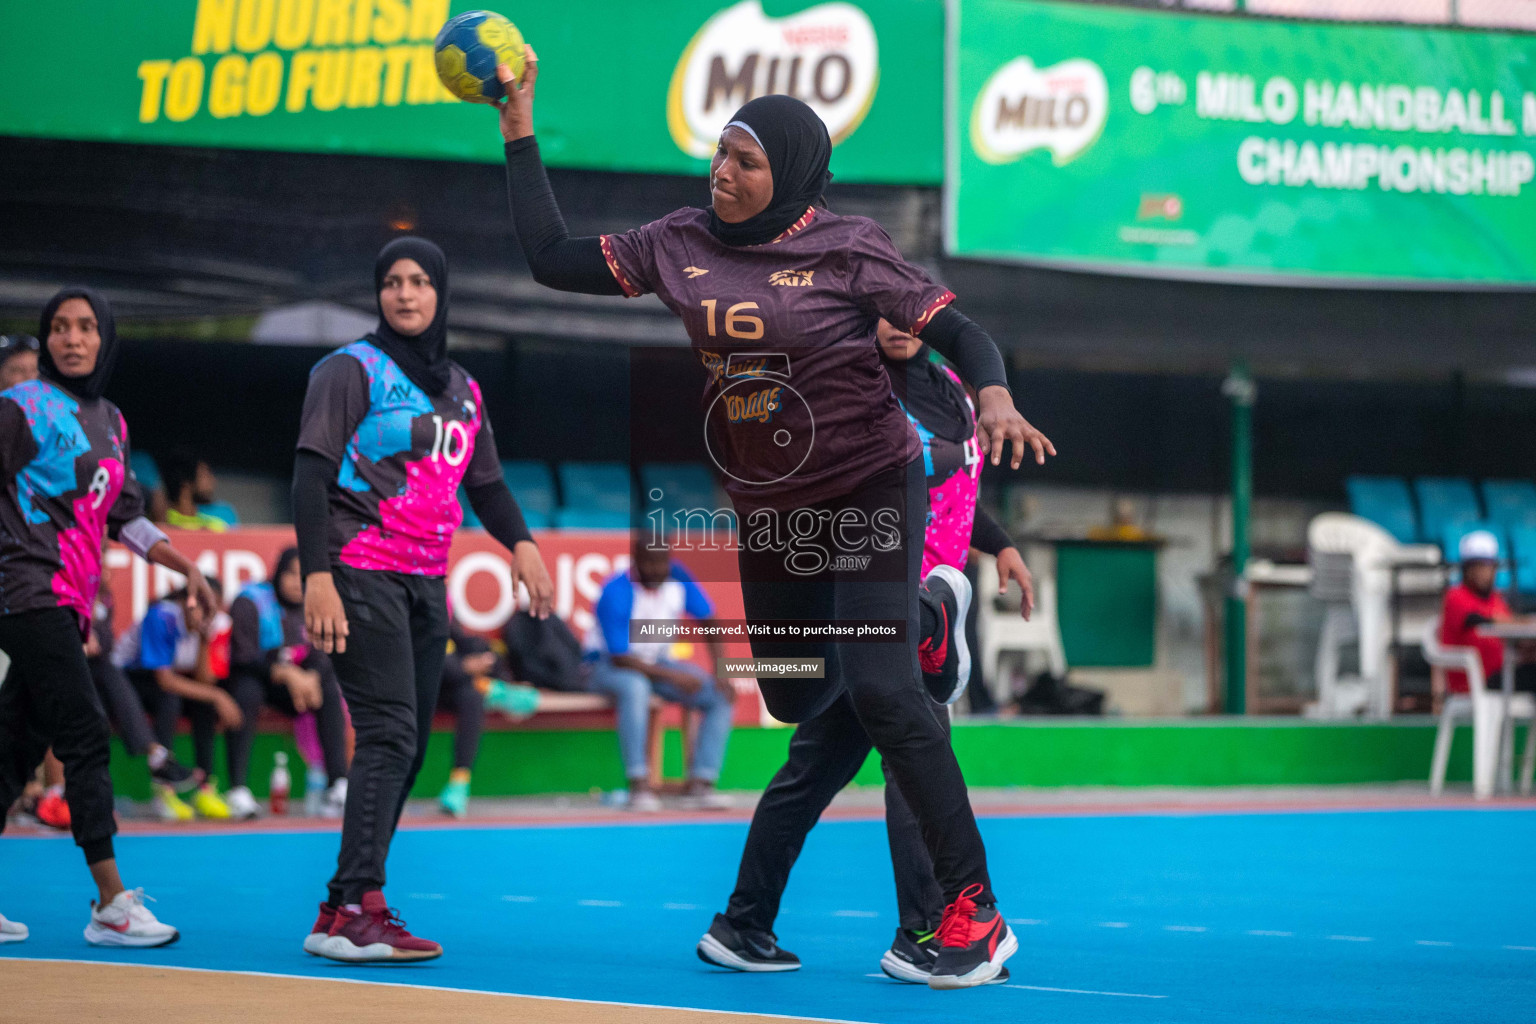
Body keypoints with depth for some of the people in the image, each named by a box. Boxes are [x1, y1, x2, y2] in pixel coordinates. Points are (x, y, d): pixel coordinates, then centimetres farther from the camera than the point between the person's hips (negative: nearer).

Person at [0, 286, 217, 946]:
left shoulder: (110, 422, 16)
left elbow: (125, 516, 24)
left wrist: (187, 569, 19)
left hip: (68, 606, 7)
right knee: (86, 738, -12)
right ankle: (111, 904, -13)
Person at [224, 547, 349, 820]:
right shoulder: (250, 602, -15)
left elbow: (321, 657, -3)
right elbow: (244, 656, -23)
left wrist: (312, 678, -27)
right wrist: (288, 674, -34)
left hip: (295, 682, 5)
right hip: (250, 677, -5)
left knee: (331, 690, -20)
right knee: (247, 692, -37)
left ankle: (338, 785, -26)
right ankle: (237, 790, -40)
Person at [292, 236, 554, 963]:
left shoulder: (461, 389, 16)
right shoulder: (352, 371, -4)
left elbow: (484, 481, 22)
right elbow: (311, 476, -10)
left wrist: (520, 543, 3)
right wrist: (317, 579, -20)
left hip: (426, 586, 8)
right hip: (361, 575, -7)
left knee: (408, 748, 6)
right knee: (390, 734, -18)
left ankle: (345, 913, 11)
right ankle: (354, 909, -21)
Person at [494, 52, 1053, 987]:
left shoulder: (848, 251, -14)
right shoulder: (682, 244, -1)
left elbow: (959, 331, -13)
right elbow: (552, 258, 3)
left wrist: (995, 397, -34)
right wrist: (520, 130, 1)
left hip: (868, 492, -6)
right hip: (767, 511, 6)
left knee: (881, 690, -19)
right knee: (795, 699, 15)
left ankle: (975, 911, -16)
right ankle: (919, 620, 46)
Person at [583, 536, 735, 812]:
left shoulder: (677, 577, -10)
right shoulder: (616, 594, -27)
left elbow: (708, 620, -1)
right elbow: (620, 658, -26)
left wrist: (720, 674, -13)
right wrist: (672, 677, -28)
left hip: (657, 661, 6)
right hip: (606, 663, -6)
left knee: (720, 698, -12)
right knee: (635, 687, -41)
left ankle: (699, 784, -18)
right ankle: (639, 785, -37)